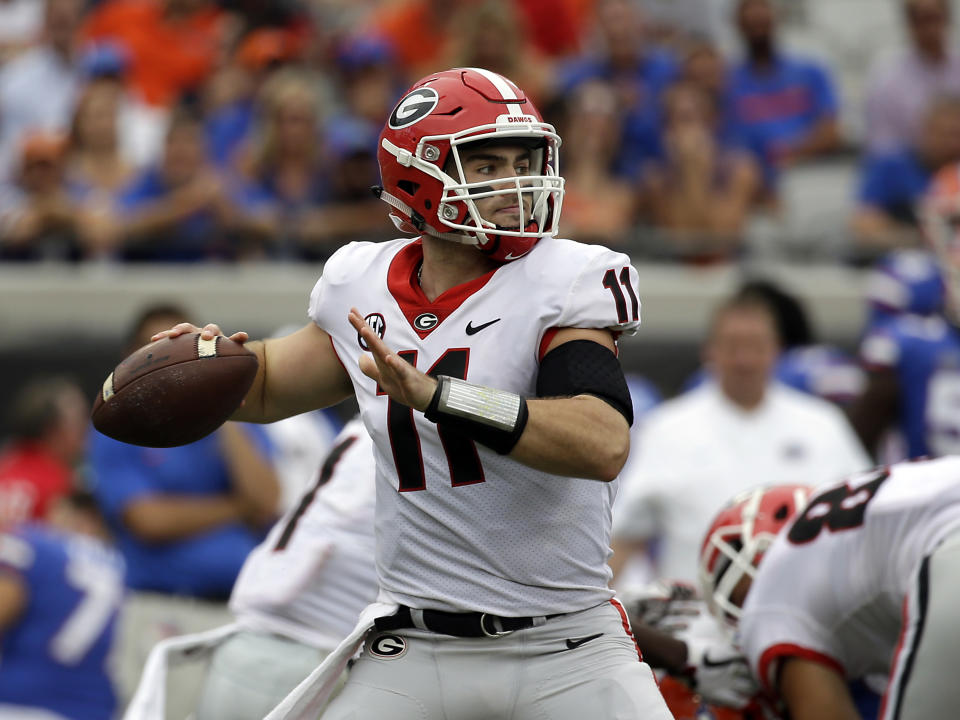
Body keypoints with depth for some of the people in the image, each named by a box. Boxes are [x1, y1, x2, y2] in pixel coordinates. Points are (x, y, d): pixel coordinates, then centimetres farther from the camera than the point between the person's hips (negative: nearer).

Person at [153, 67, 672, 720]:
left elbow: (604, 444, -27)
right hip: (416, 653, 3)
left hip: (569, 650, -3)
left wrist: (434, 394, -34)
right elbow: (271, 387, 25)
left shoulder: (564, 284, -10)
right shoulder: (365, 287, 4)